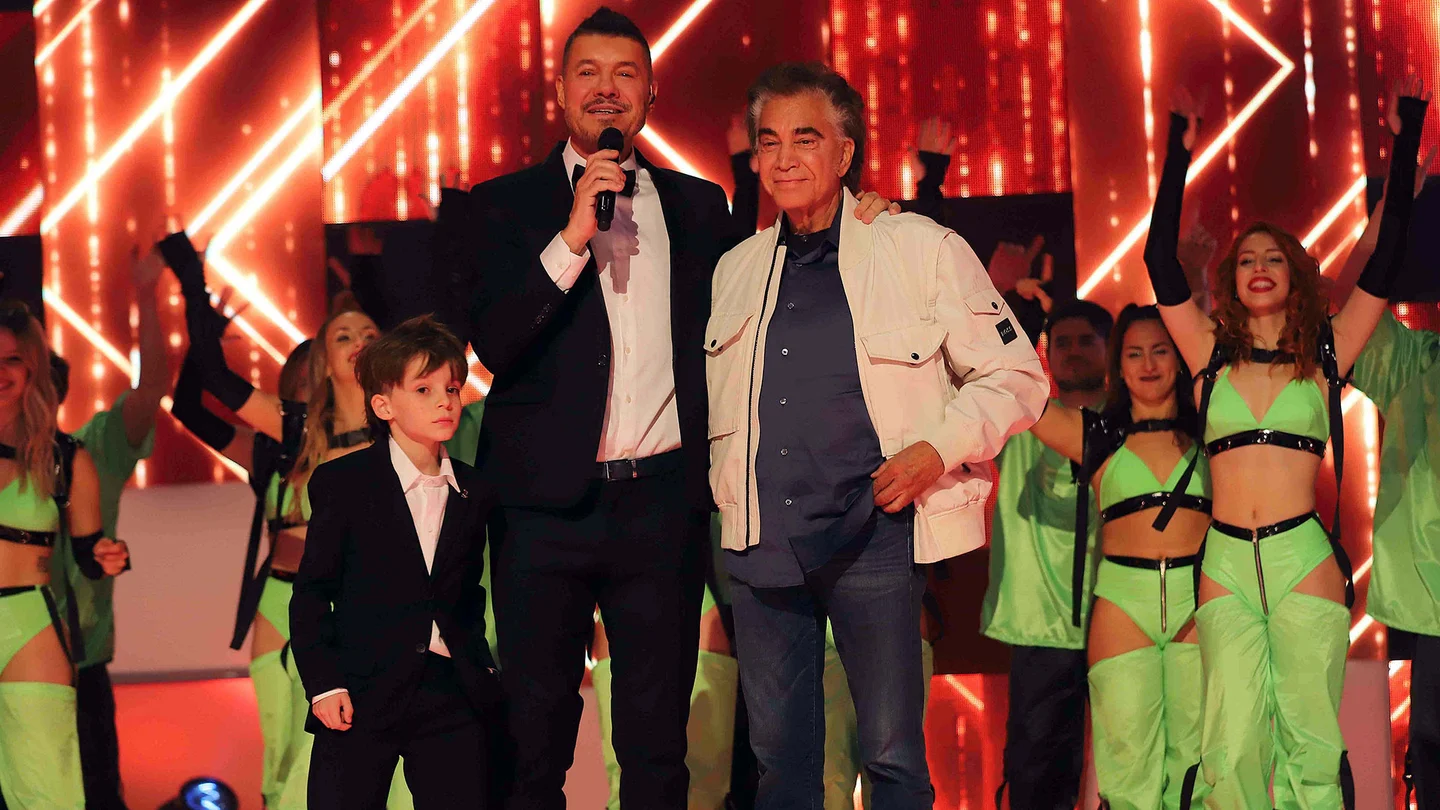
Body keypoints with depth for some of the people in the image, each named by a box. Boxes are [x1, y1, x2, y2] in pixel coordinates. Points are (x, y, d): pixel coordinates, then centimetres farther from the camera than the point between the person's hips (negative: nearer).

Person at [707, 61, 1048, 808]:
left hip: (873, 536, -4)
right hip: (760, 543, 4)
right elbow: (710, 404, 26)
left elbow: (1014, 378, 3)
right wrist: (724, 485, 10)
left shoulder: (922, 250, 0)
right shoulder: (734, 271, 13)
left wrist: (938, 449, -11)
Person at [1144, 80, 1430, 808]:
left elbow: (1385, 262, 7)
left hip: (1303, 558, -1)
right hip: (1226, 563, 1)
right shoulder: (1213, 354, 11)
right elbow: (1160, 262, 7)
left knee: (1308, 743, -3)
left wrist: (1404, 142, 7)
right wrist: (1179, 155, 5)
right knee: (1234, 748, -5)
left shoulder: (1325, 353, 9)